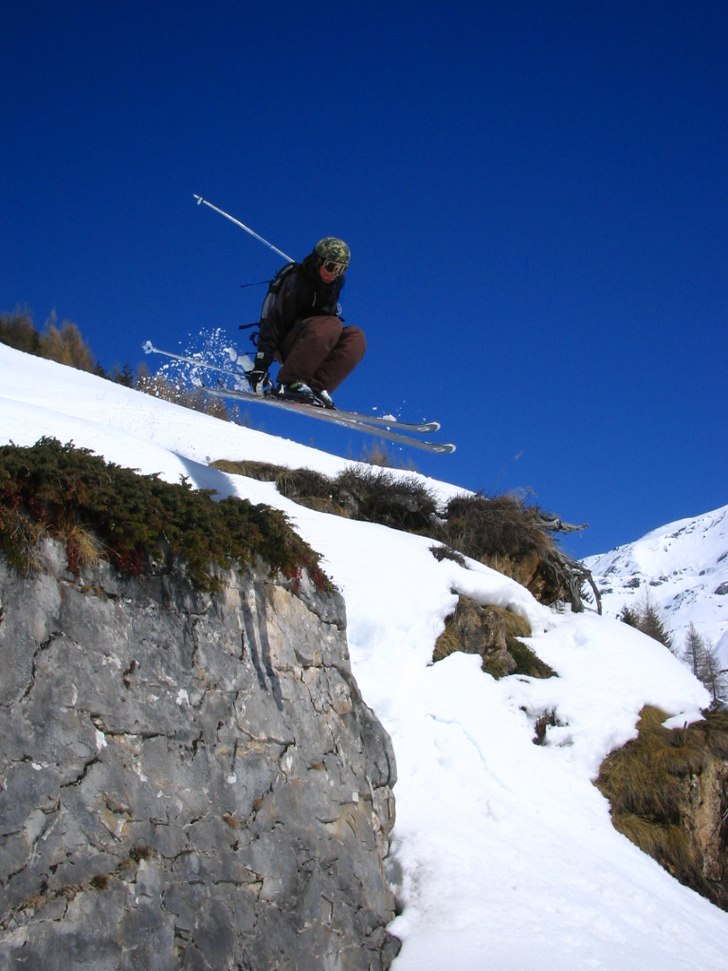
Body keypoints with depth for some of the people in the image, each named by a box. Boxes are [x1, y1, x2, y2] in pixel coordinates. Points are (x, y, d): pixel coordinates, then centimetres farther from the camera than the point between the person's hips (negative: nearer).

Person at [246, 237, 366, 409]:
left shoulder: (334, 283, 6)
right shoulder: (295, 281, -15)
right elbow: (273, 322, -20)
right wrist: (260, 365, -27)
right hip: (284, 344, -7)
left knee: (356, 337, -18)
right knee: (331, 325, -32)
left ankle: (317, 388, -28)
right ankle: (290, 383, -33)